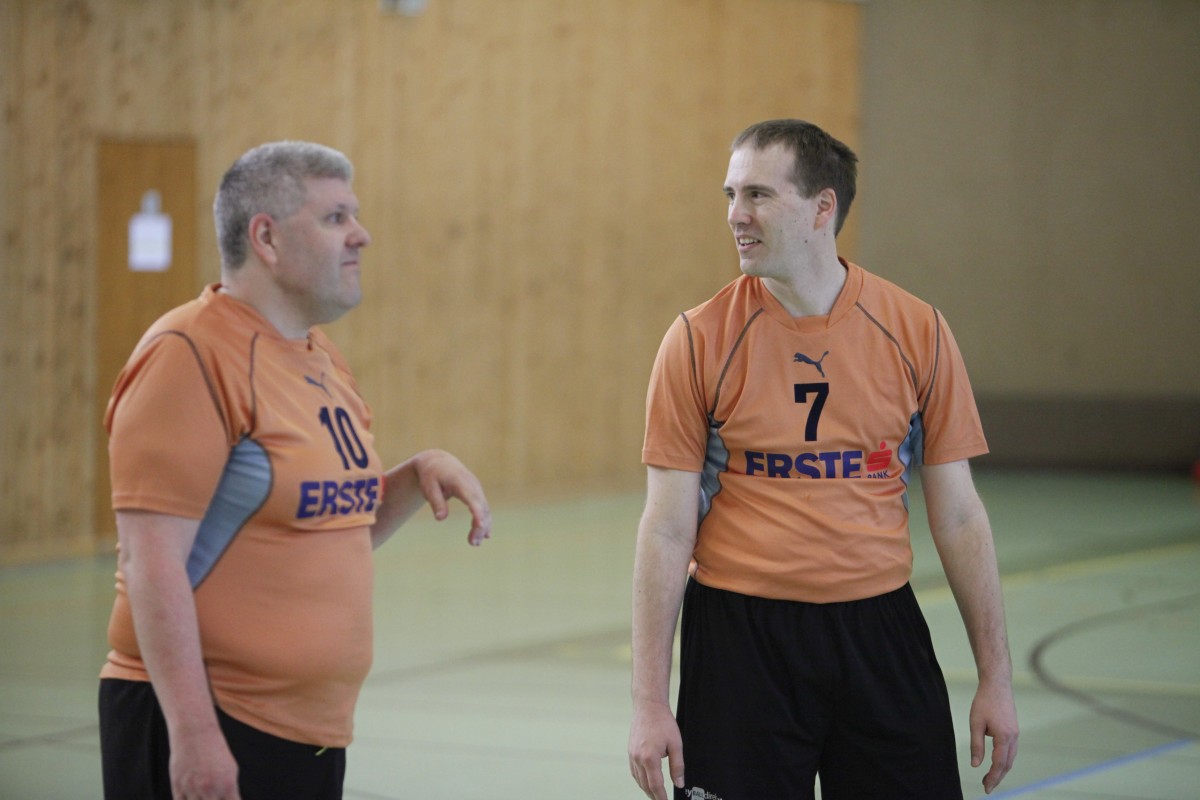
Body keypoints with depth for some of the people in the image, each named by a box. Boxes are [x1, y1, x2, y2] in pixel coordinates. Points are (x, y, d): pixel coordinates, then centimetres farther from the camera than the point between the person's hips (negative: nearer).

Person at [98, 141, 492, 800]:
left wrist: (418, 475, 5)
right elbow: (151, 559, -19)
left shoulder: (320, 358, 15)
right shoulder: (193, 355, -13)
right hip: (208, 731, -9)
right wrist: (193, 732, -23)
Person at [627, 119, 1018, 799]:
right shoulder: (699, 340, -3)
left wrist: (996, 679, 4)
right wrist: (650, 703, -6)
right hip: (739, 636, -1)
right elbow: (667, 530, -3)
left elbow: (959, 516, 5)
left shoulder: (917, 332, 1)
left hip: (878, 631, 1)